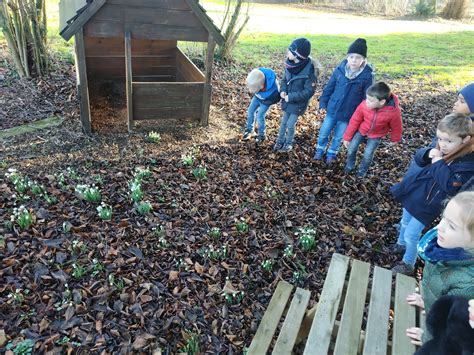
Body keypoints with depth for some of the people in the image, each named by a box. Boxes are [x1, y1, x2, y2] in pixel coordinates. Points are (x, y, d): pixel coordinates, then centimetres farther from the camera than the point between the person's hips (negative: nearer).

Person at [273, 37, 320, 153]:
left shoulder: (309, 70, -27)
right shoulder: (290, 64, -9)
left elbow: (309, 91, -22)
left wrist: (291, 97, -23)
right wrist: (283, 90, -12)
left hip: (299, 103, -5)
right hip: (287, 99, 5)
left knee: (290, 124, 6)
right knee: (284, 121, 18)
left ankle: (288, 144, 31)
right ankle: (280, 141, 38)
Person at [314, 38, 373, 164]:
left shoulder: (367, 75, -15)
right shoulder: (340, 69, -11)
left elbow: (366, 98, -6)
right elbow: (329, 87, 1)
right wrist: (323, 103, 3)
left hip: (349, 114, -1)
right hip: (332, 110, 2)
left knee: (338, 137, 16)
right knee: (324, 132, 15)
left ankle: (332, 153, 42)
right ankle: (320, 149, 42)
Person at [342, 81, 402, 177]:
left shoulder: (394, 112, -34)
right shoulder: (364, 105, -31)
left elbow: (396, 127, -12)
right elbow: (354, 121, -15)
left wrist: (394, 139, 7)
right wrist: (347, 137, -8)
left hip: (376, 136, -1)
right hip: (361, 130, 1)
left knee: (368, 155, -2)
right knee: (351, 149, 3)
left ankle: (362, 170, 31)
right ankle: (349, 165, 35)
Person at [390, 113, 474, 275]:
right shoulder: (441, 149, -7)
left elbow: (450, 186, -32)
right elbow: (418, 157, 4)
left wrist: (438, 163, -28)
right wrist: (428, 153, -18)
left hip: (429, 205, -6)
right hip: (413, 192, 7)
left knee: (411, 235, 5)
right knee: (404, 223, 28)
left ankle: (408, 264, 29)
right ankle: (401, 244, 55)